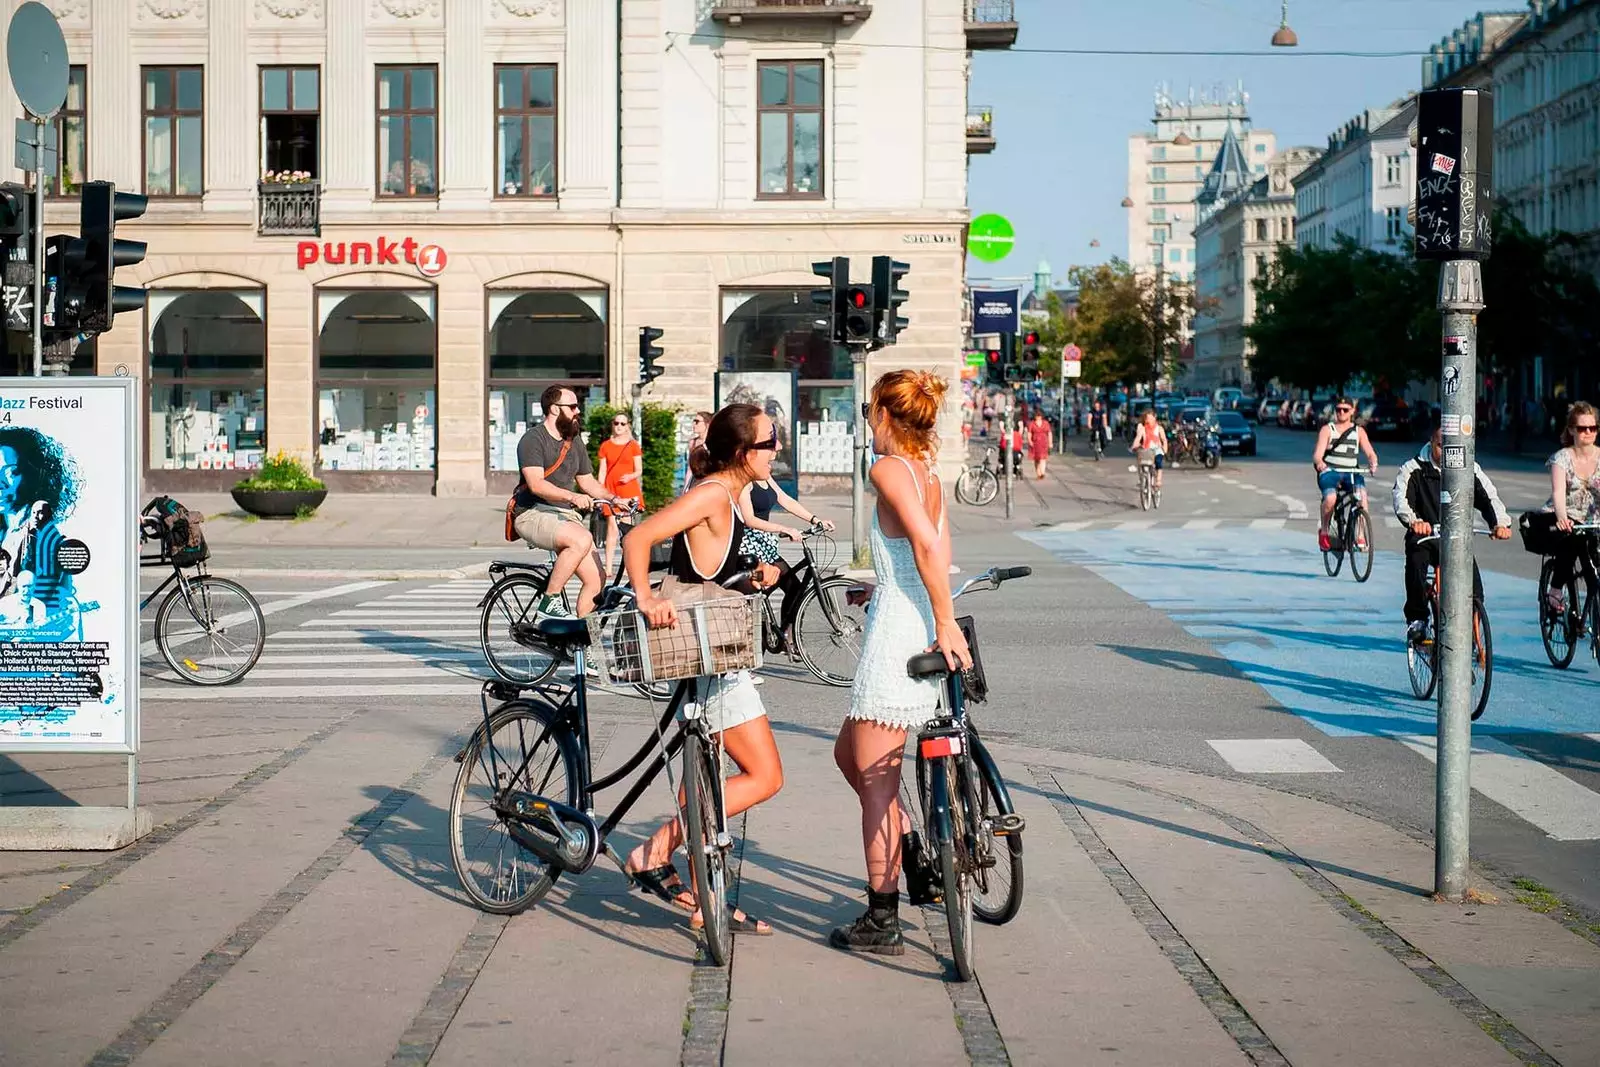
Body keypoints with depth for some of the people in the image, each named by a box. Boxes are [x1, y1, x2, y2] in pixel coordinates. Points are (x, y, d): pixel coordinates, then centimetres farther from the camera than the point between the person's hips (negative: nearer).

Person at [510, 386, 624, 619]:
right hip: (533, 514, -7)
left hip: (566, 516, 7)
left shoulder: (575, 442, 16)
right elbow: (536, 484, -21)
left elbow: (587, 481, 22)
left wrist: (614, 499, 5)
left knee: (596, 581, -8)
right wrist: (573, 497, -34)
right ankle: (550, 601, -23)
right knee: (582, 539, -35)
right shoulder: (533, 439, -9)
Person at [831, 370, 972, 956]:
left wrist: (946, 625, -24)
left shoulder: (889, 469, -13)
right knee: (849, 753, 23)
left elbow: (927, 544, -26)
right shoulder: (929, 474, 12)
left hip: (896, 633, -9)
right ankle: (914, 855, 23)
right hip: (918, 629, 9)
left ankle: (882, 921, 6)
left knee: (876, 784, 0)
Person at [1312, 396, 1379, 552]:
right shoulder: (1327, 429, 8)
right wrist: (1319, 462, -28)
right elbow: (1317, 454, -3)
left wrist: (1373, 463, -20)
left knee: (1362, 494, -31)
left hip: (1351, 472, 2)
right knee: (1330, 498, -32)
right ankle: (1323, 531, -6)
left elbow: (1370, 453, 4)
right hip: (1329, 471, -2)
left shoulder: (1359, 431, 14)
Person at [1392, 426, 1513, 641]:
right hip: (1424, 538, -1)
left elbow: (1489, 497, -6)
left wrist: (1501, 523, -28)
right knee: (1416, 558, -34)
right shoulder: (1413, 469, -1)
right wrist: (1413, 521, -40)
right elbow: (1401, 498, -18)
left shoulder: (1469, 470, 6)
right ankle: (1416, 619, -18)